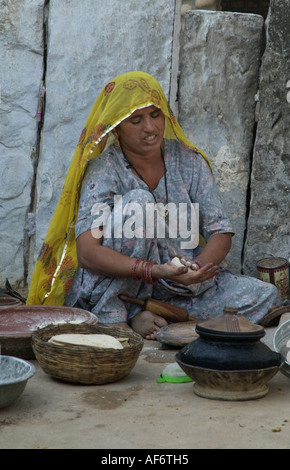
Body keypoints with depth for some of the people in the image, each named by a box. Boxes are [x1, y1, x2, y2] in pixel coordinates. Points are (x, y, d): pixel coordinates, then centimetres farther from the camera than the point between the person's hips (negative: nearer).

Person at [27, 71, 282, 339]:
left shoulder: (190, 162, 1)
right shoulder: (103, 171, -12)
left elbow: (220, 232, -3)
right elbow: (87, 253, -24)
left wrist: (197, 268, -25)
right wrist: (155, 271, -37)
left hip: (179, 288, 5)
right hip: (111, 288, -4)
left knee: (266, 297, -14)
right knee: (138, 201, -26)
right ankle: (110, 315, -20)